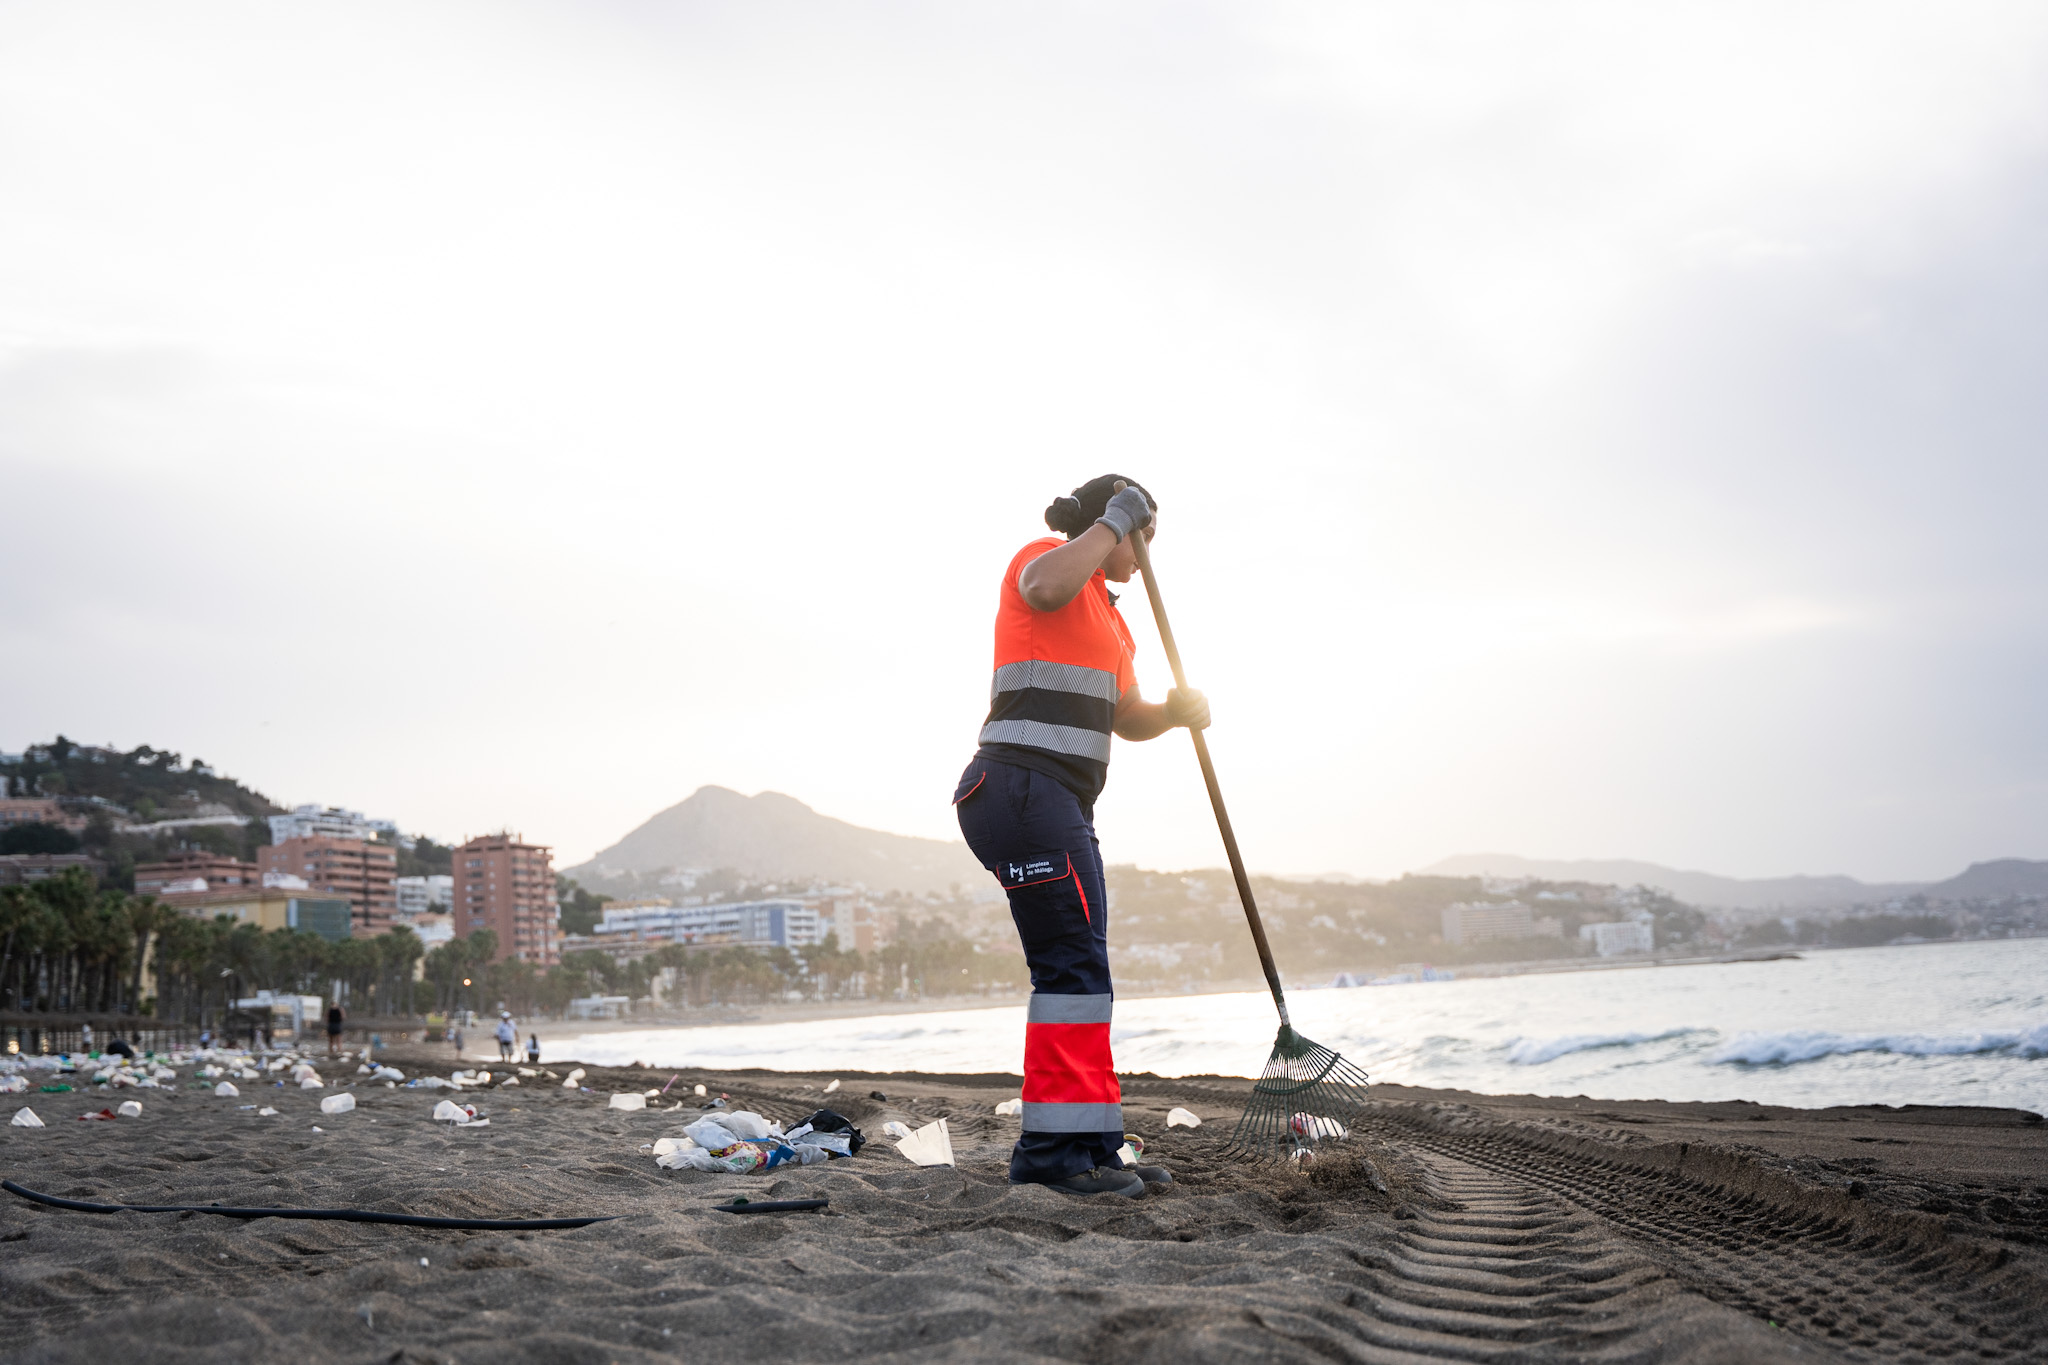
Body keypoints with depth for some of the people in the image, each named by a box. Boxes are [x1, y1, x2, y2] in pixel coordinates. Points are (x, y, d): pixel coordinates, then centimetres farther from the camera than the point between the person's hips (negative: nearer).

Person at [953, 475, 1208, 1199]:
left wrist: (1176, 710, 4)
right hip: (1023, 790, -10)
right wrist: (1113, 520, -16)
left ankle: (1084, 1148, 13)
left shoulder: (1106, 612, 28)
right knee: (1074, 968, -15)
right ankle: (1054, 1151, -15)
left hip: (1061, 807, 10)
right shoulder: (1045, 559, -2)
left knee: (1079, 972, 9)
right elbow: (1044, 588, -28)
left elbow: (1127, 718, 25)